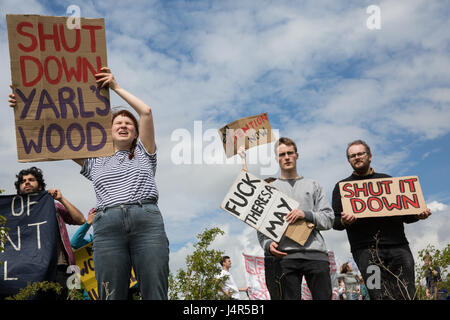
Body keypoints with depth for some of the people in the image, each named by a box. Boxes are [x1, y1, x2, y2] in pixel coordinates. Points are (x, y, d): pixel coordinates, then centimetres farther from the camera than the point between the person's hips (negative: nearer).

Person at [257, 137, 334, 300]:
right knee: (290, 297, -2)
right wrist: (268, 244, -9)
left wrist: (306, 215, -8)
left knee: (324, 296, -2)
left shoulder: (312, 185, 17)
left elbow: (328, 220, 9)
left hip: (315, 252, 1)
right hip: (285, 255, 0)